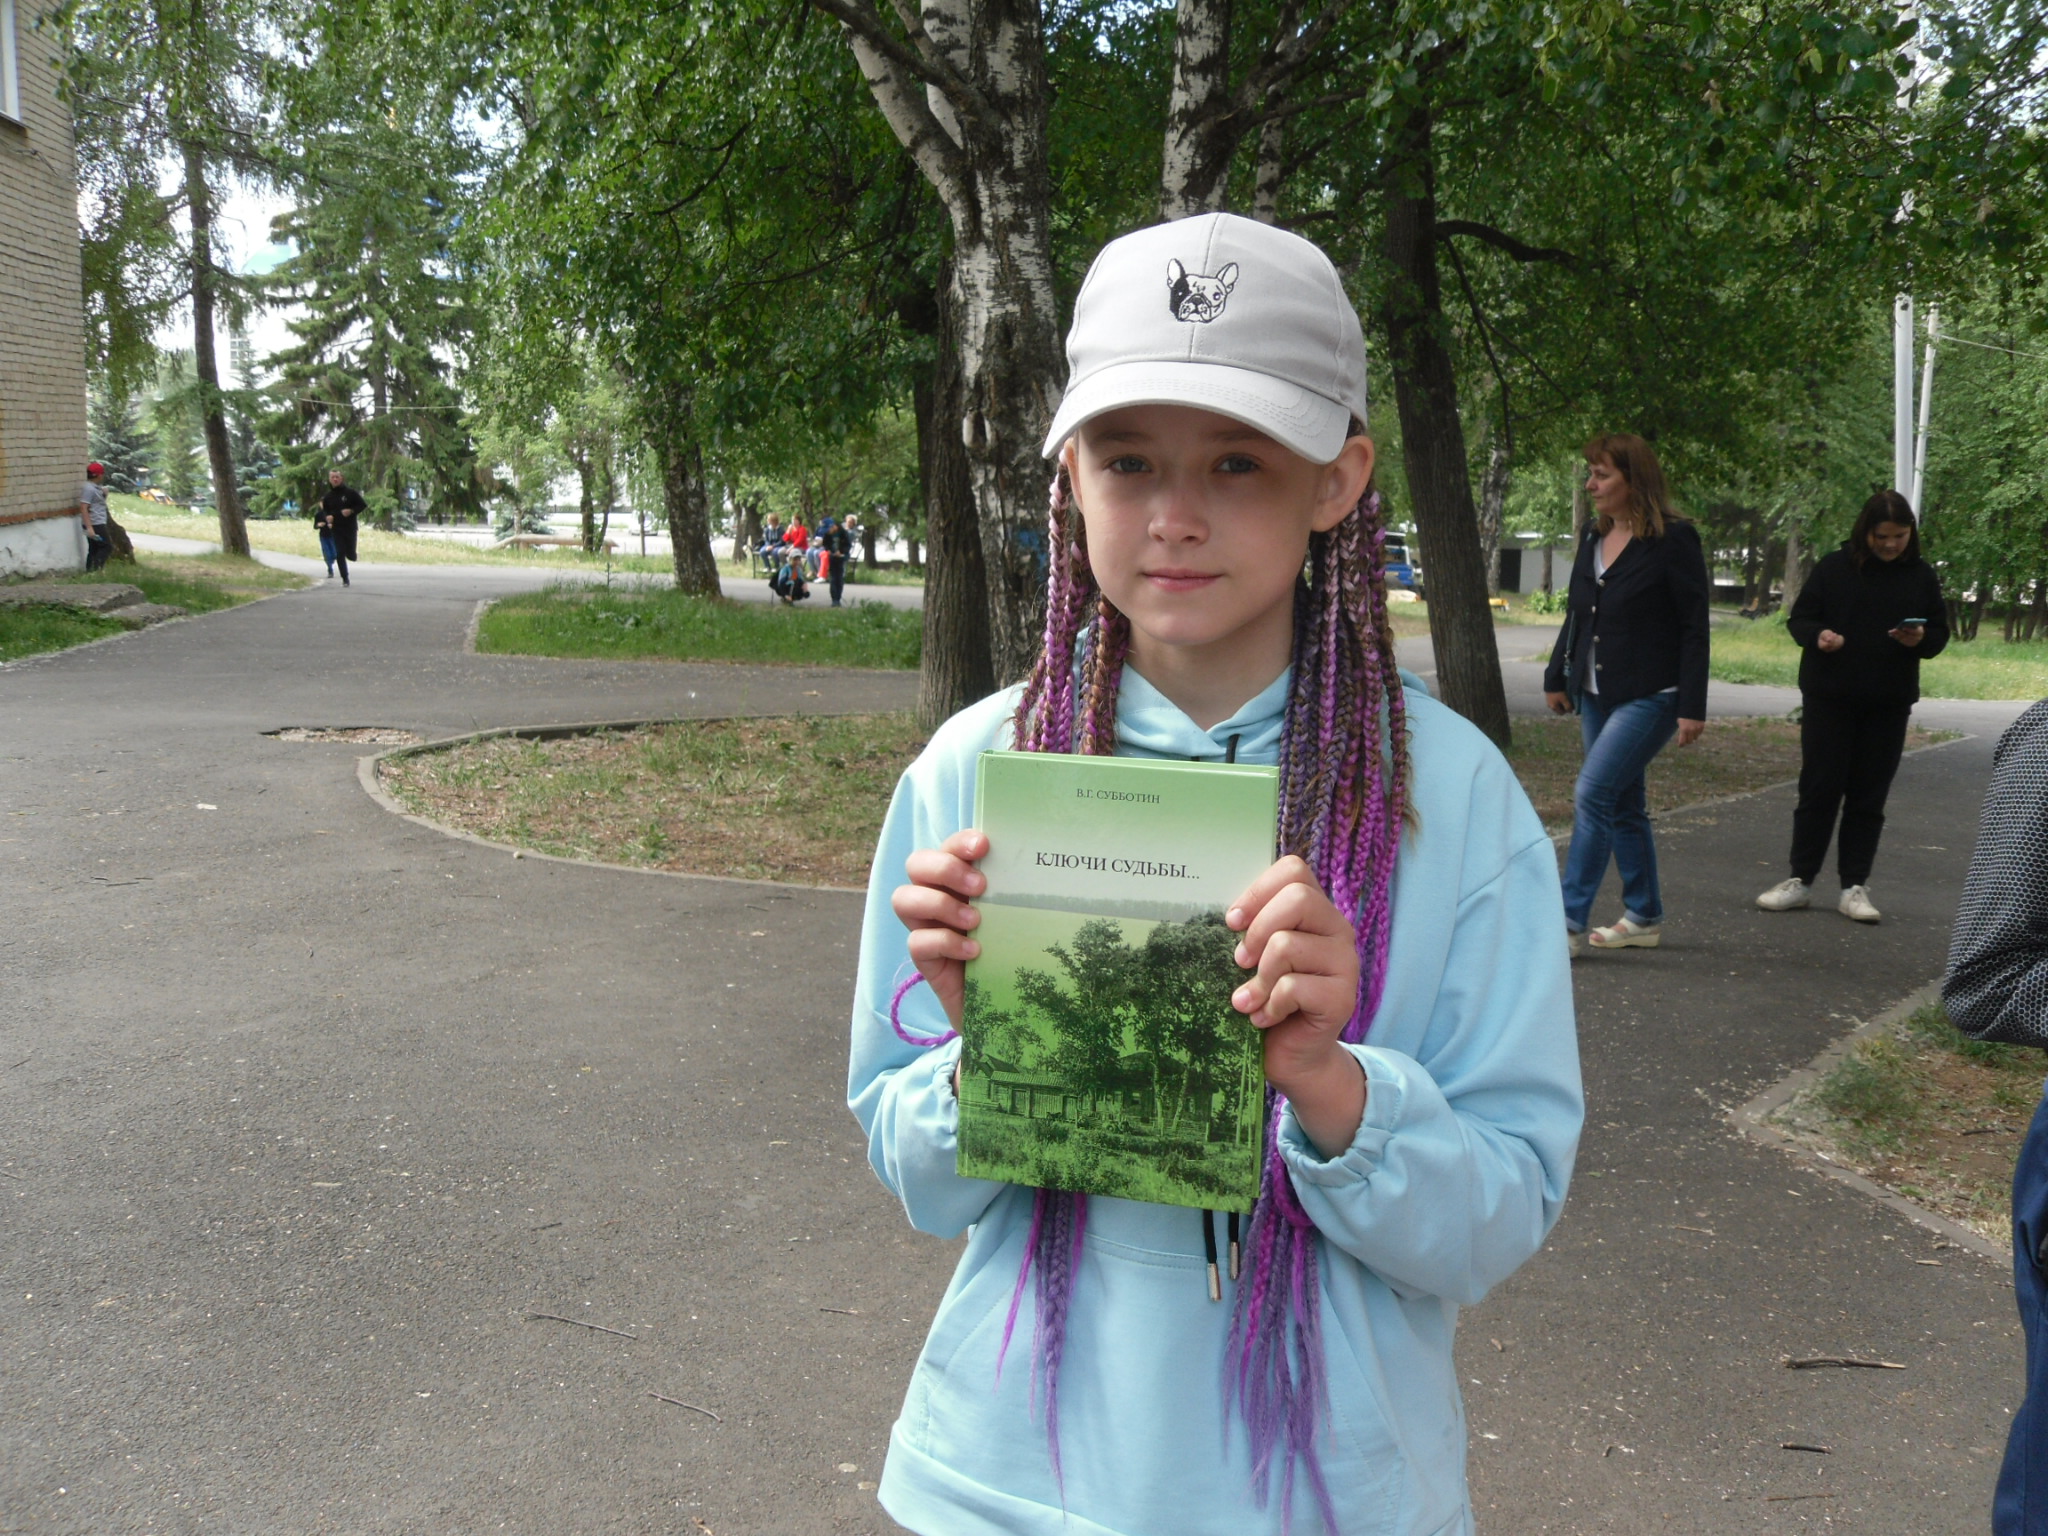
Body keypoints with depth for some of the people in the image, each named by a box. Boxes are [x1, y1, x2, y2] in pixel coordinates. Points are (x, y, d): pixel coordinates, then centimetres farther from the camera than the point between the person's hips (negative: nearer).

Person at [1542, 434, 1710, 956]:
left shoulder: (1673, 540, -12)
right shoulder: (1594, 537, 9)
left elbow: (1694, 628, -12)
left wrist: (1691, 707, -15)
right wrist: (1557, 677, 17)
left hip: (1649, 697, -8)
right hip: (1596, 695, 8)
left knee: (1593, 792, -15)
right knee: (1623, 805, 12)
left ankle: (1570, 922, -10)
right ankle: (1644, 917, 23)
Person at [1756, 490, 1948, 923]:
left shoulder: (1921, 576, 5)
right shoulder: (1834, 567, 0)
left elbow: (1940, 633, 10)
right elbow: (1798, 619, 3)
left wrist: (1920, 639, -13)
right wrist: (1818, 635, -19)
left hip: (1888, 708, 2)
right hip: (1829, 700, -2)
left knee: (1868, 798, 6)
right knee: (1819, 790, 1)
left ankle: (1854, 887, 11)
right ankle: (1800, 880, 9)